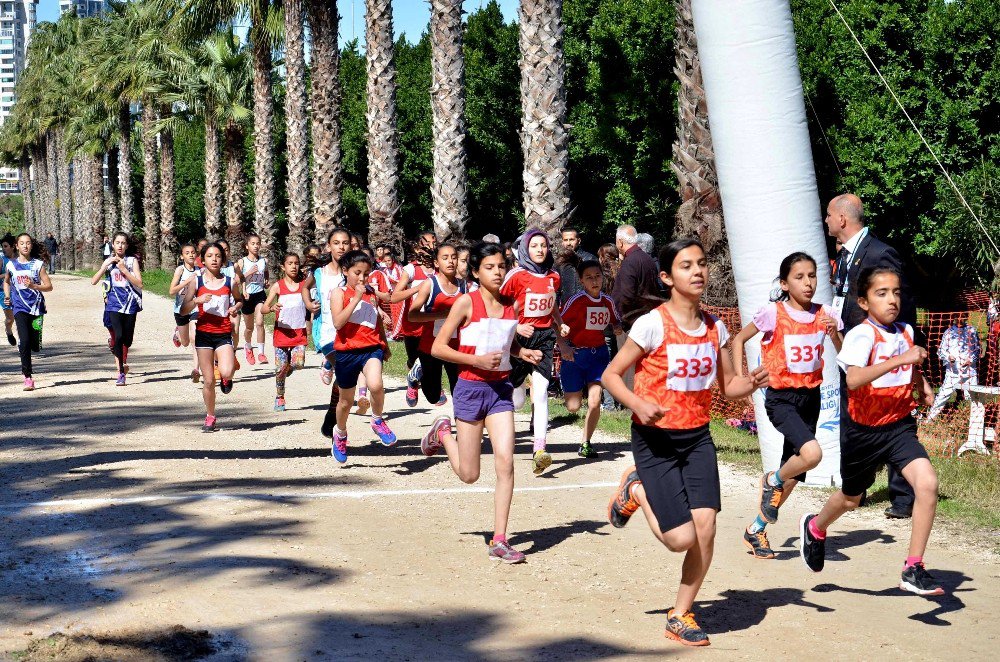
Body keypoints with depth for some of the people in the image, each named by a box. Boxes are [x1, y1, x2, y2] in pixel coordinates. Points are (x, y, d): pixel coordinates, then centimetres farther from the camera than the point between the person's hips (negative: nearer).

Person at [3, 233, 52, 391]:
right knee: (24, 341, -17)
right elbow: (6, 281, 26)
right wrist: (7, 296, 10)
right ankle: (28, 377, -10)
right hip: (20, 308, 0)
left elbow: (49, 286, -1)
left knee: (35, 346, 2)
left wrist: (34, 286, -18)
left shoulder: (38, 264, 1)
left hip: (36, 307, 0)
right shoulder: (11, 265, 6)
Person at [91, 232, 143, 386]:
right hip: (114, 304, 0)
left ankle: (123, 361, 41)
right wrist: (106, 265, -9)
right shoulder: (109, 262, 7)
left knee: (127, 338, 9)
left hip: (130, 303, 0)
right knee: (118, 336, -17)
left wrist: (124, 269, -15)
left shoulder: (132, 261, 1)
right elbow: (94, 281, -1)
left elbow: (139, 283, -8)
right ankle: (121, 373, -13)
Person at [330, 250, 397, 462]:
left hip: (372, 347, 1)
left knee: (376, 385, -29)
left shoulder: (371, 293, 9)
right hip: (347, 351, -1)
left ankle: (378, 421, -1)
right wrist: (356, 298, -19)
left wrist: (385, 346, 22)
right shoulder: (339, 293, -3)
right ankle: (340, 433, 43)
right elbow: (338, 322, -17)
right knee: (346, 400, 14)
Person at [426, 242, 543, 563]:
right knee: (469, 474, 6)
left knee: (505, 464, -8)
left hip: (501, 389, 4)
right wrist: (478, 360, -20)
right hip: (471, 388, -4)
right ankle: (443, 434, 37)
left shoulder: (511, 305, 5)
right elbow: (437, 348, -10)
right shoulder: (467, 302, -9)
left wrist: (523, 353, 1)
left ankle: (499, 541, -2)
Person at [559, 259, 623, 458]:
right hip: (575, 354, -3)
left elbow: (616, 321, 20)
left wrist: (617, 328, -3)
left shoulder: (607, 301, 2)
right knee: (573, 407, 0)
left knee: (594, 402, -13)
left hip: (599, 353, 3)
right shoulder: (576, 301, -12)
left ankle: (585, 445, 5)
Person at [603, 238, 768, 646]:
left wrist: (751, 383, -10)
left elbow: (727, 385, 12)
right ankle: (636, 490, 20)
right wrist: (638, 405, -26)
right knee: (682, 538, -10)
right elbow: (611, 374, -8)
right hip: (656, 438, -5)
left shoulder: (715, 327, 4)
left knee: (706, 528, -7)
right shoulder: (652, 324, -13)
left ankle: (680, 615, 14)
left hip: (698, 437, 5)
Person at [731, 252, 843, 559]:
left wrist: (834, 333, -16)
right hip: (781, 398, -5)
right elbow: (738, 340, 1)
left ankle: (756, 530, 26)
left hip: (811, 397, 5)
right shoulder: (774, 313, -9)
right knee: (811, 454, -28)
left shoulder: (824, 314, 2)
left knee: (792, 474, 9)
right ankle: (772, 481, 3)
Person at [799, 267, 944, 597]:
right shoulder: (862, 335, -17)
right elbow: (853, 379, -36)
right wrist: (898, 359, -40)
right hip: (864, 429, -4)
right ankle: (815, 528, 52)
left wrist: (922, 384, 7)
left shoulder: (905, 332, 3)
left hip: (899, 426, 4)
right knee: (850, 498, 17)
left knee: (927, 484, -20)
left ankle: (913, 569, -11)